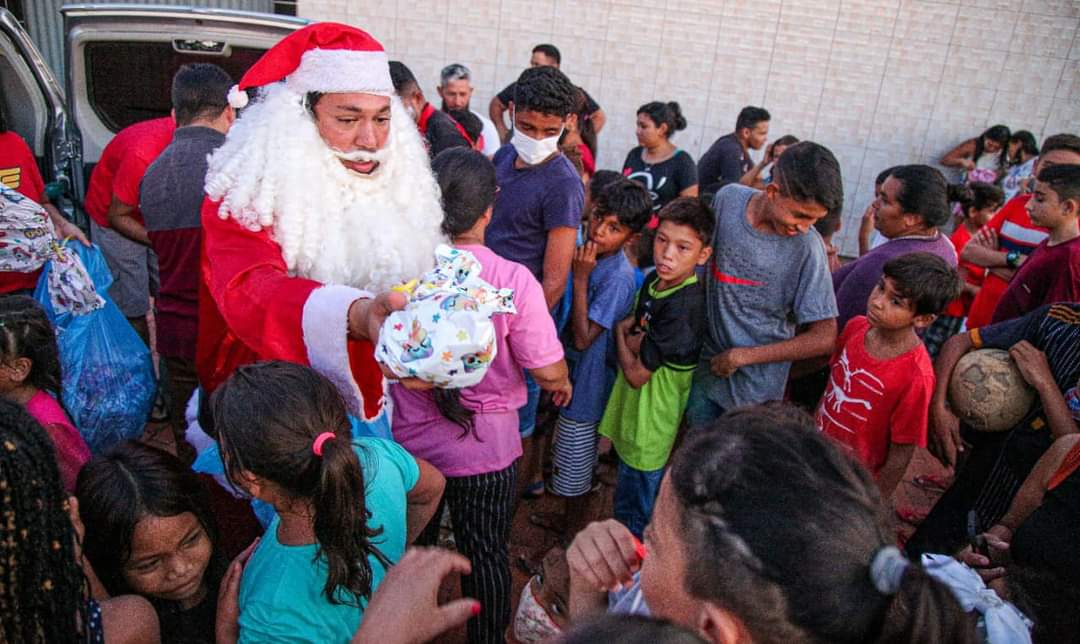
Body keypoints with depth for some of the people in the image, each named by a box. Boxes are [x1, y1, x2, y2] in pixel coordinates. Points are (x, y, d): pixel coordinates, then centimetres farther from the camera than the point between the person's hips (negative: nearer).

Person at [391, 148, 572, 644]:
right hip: (484, 449, -2)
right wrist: (562, 384, 6)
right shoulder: (512, 279, -22)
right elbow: (548, 372, -17)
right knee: (486, 555, 20)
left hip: (408, 442, 3)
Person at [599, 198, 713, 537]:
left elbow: (636, 374, -23)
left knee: (635, 520, 12)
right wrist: (631, 332, -12)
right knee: (625, 505, 28)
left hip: (651, 429, -8)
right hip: (633, 414, 8)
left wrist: (620, 332, -7)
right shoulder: (654, 280, -3)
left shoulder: (684, 307, -29)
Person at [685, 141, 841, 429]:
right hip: (705, 364, 4)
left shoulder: (807, 248, -23)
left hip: (756, 385, -3)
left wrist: (742, 357, -16)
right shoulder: (727, 199, -13)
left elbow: (824, 338, -19)